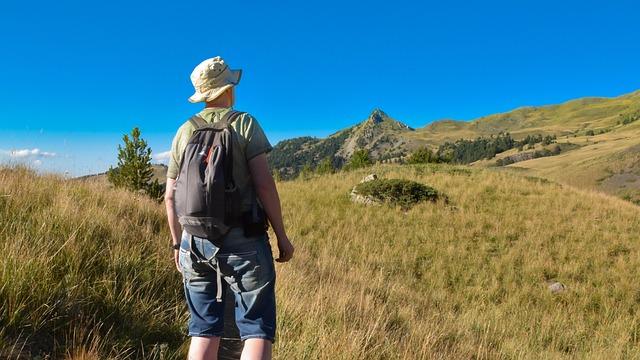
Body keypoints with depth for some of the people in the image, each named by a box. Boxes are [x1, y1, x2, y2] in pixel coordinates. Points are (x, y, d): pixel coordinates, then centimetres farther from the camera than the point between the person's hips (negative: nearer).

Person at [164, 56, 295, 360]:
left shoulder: (183, 132, 10)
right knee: (257, 330, 1)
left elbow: (170, 196, 11)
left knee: (204, 331, 12)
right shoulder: (245, 124, -3)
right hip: (242, 240, -5)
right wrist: (282, 236, -5)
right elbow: (264, 183, -12)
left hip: (196, 242, 5)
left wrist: (177, 244, 21)